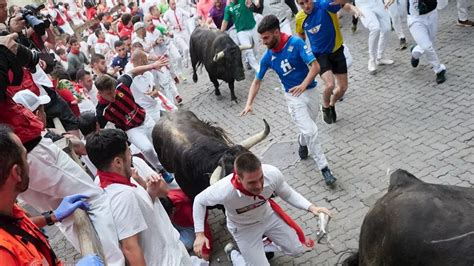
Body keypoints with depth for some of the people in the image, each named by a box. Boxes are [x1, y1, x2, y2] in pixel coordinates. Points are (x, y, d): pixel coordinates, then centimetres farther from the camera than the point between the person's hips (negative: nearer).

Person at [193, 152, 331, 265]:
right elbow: (199, 201, -19)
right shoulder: (224, 191, -41)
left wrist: (311, 207, -24)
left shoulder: (272, 174, -34)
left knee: (297, 249, 12)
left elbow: (288, 194, -11)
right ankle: (233, 255, 30)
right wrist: (199, 234, -24)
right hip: (244, 228, -3)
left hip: (268, 216, 3)